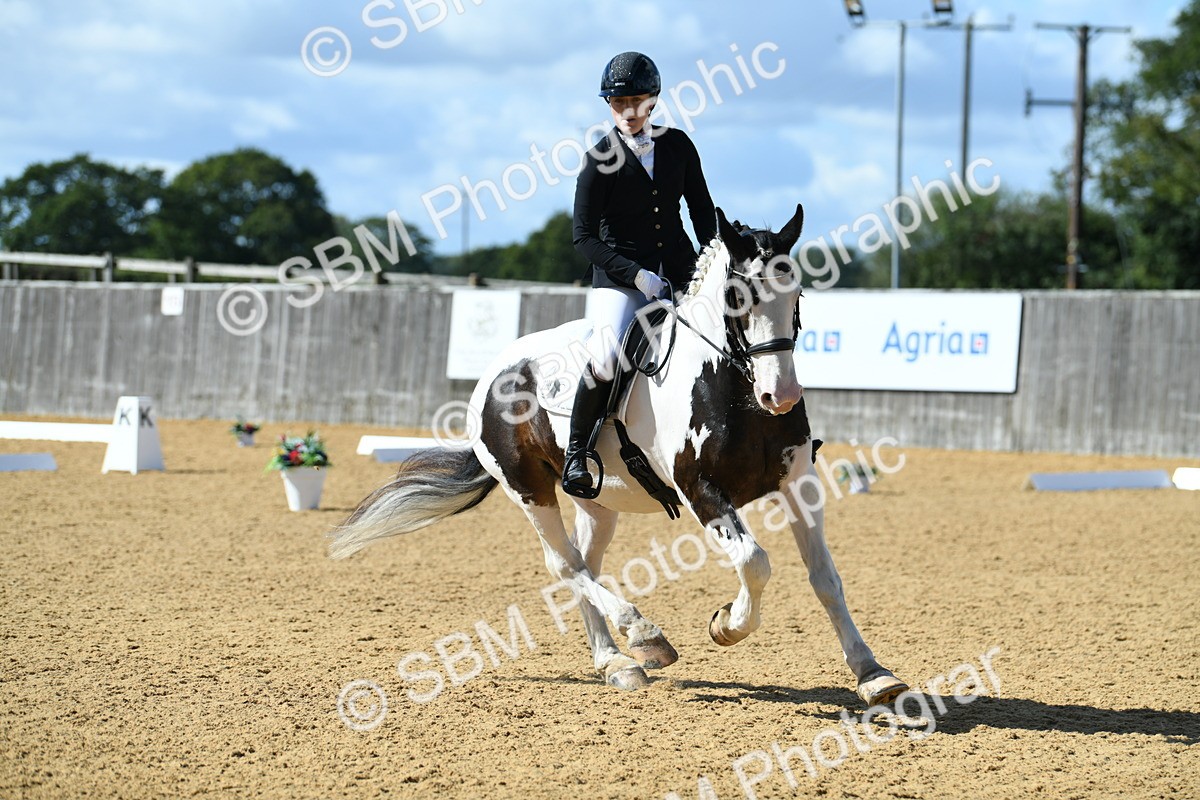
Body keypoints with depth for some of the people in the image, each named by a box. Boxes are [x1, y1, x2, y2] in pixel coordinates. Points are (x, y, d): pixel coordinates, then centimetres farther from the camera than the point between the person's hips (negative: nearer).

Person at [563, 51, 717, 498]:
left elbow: (701, 208, 15)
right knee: (606, 359, -27)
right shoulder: (601, 160, -7)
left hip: (680, 273, 4)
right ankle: (576, 453, -9)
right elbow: (585, 236, -7)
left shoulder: (677, 145, 5)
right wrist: (636, 275, -17)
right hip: (619, 277, -4)